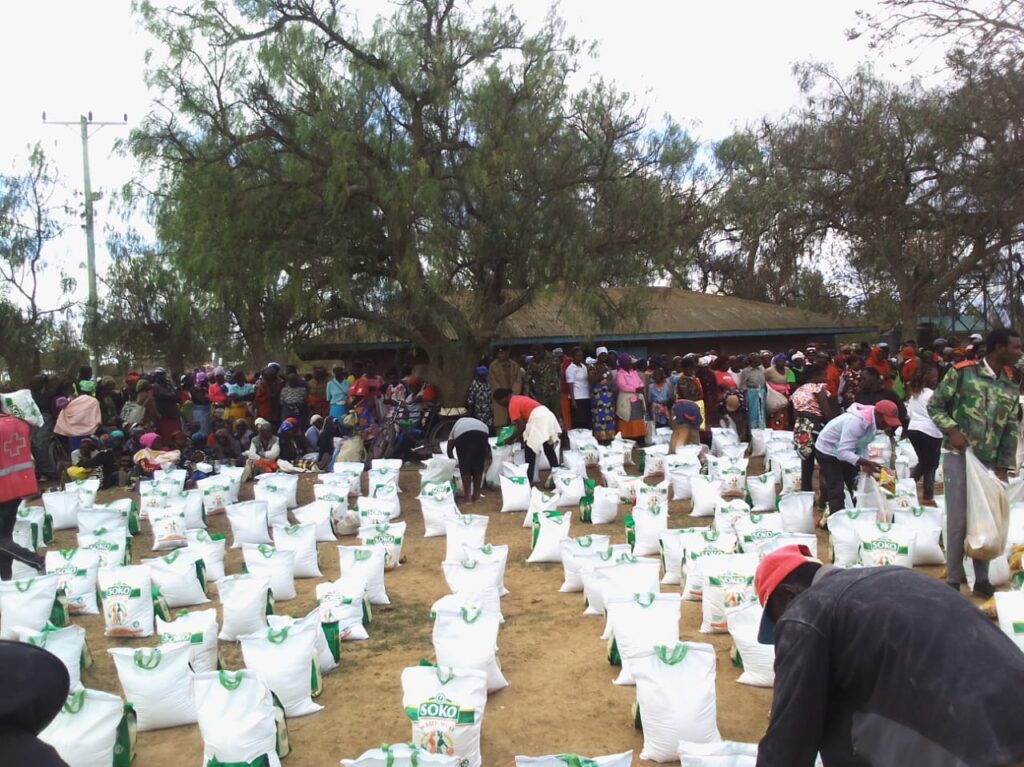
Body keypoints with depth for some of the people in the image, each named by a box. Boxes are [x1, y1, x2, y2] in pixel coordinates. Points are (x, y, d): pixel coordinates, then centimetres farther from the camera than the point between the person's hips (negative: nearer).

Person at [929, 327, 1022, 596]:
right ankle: (953, 579, 11)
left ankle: (982, 578, 22)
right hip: (959, 458, -5)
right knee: (958, 520, -1)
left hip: (990, 462, 5)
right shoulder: (962, 372, -7)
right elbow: (934, 405, -3)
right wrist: (951, 430, -17)